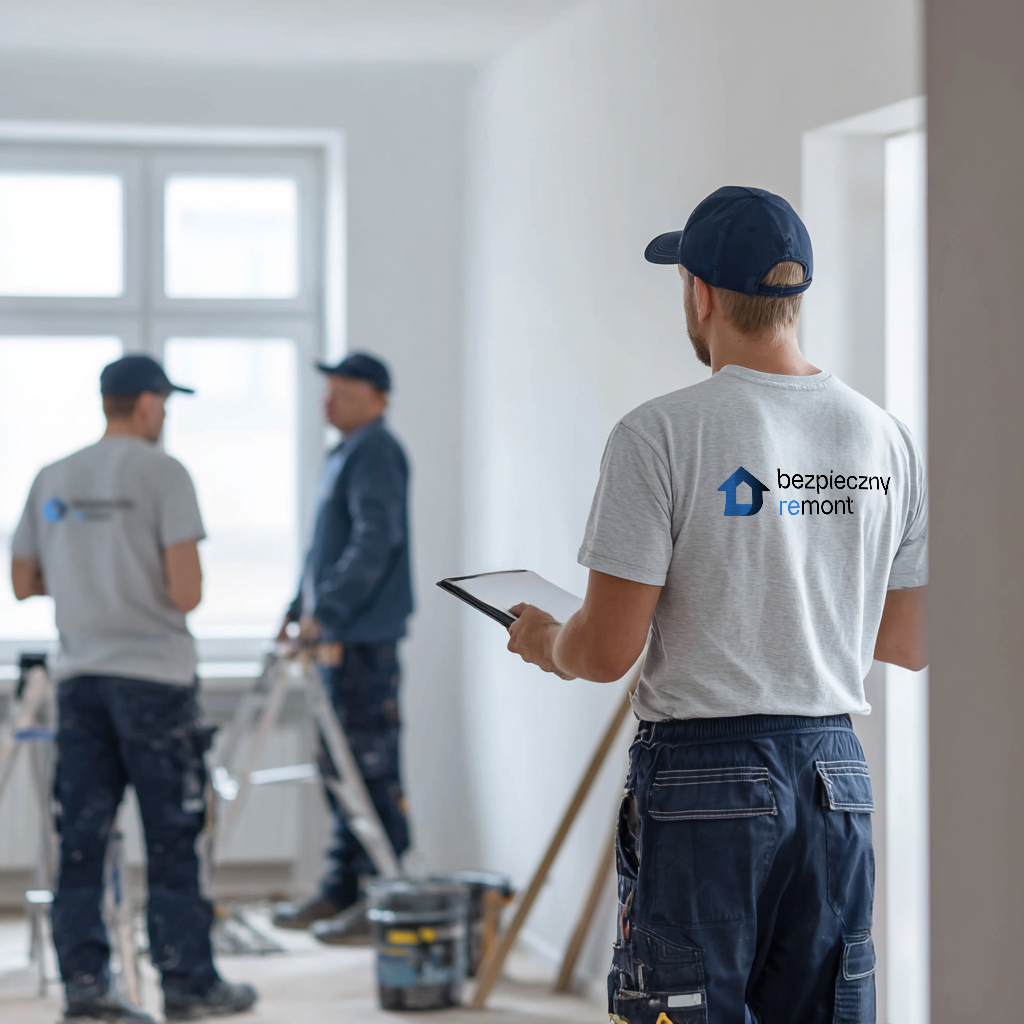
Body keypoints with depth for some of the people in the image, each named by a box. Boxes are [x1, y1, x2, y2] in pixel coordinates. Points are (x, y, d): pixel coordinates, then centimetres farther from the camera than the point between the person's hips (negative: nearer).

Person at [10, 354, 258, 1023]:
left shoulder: (52, 481, 8)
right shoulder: (162, 473, -9)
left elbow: (24, 583, 13)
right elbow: (186, 592, -14)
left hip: (80, 676, 5)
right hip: (154, 675, -5)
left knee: (82, 836, 7)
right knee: (172, 838, 3)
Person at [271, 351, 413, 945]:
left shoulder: (375, 452, -11)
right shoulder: (348, 454, 21)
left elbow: (374, 541, -21)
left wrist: (327, 612, -24)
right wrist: (301, 608, 20)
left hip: (366, 633, -11)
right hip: (341, 633, 11)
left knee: (371, 762, -9)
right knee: (342, 764, 13)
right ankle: (344, 890, 20)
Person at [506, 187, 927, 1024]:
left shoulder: (661, 435, -12)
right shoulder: (884, 437, 5)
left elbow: (608, 653, -12)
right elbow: (912, 644, 13)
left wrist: (543, 642, 10)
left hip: (703, 779, -5)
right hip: (837, 777, 5)